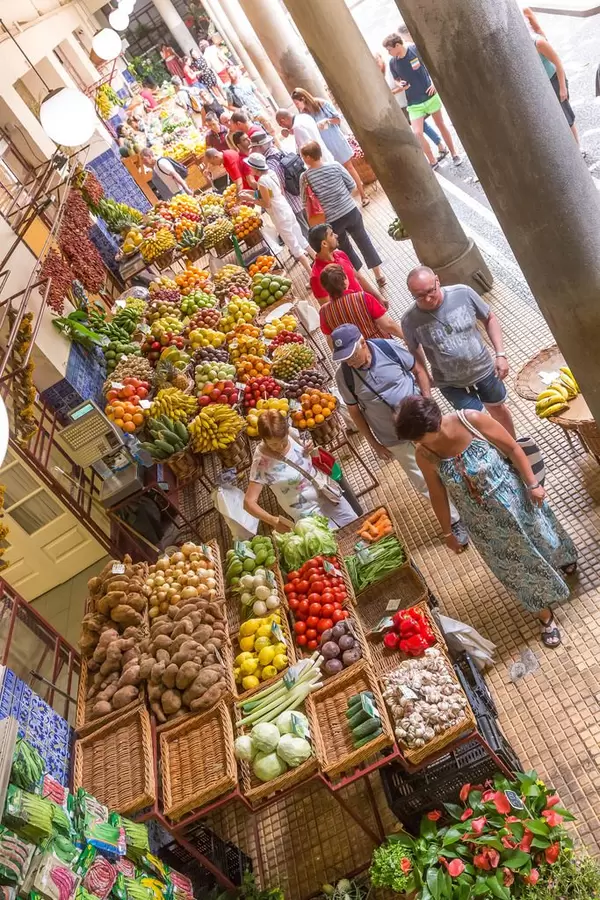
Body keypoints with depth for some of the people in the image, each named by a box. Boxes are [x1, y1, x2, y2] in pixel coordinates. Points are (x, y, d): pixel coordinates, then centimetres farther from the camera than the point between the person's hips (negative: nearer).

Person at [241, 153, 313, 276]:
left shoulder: (262, 181, -21)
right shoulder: (271, 173, 4)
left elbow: (267, 204, -18)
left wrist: (249, 199, -10)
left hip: (280, 216, -8)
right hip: (287, 210, 9)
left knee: (295, 248, -1)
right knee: (301, 241, 19)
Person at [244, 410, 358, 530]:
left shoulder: (291, 434, -14)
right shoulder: (262, 463, -29)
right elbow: (249, 502, -31)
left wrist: (307, 452, -14)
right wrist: (274, 521, -45)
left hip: (326, 494, 6)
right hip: (306, 511, -5)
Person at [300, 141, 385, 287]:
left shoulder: (305, 177, -14)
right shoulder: (335, 166, -8)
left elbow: (306, 202, -5)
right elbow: (352, 185, 2)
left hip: (332, 220, -2)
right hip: (351, 211, 2)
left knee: (345, 248, 20)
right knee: (363, 240, 19)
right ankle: (378, 273, 24)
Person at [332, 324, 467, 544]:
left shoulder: (388, 347, -19)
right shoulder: (343, 376, -18)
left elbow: (419, 370, -3)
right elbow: (354, 411, -4)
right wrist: (374, 443, -1)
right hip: (394, 438, 0)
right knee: (423, 482, 7)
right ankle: (455, 521, 27)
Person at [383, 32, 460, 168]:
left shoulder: (415, 49, -12)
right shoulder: (392, 62, -6)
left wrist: (434, 83, -9)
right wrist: (400, 85, -11)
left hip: (430, 95, -1)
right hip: (414, 103, 1)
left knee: (441, 125, 10)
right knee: (417, 133, -12)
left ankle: (454, 154, 28)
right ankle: (432, 162, 6)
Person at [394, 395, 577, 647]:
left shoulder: (472, 420, -29)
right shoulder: (424, 456, -22)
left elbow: (513, 448, -15)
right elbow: (437, 495, -7)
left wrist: (532, 484, -12)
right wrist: (447, 532, 3)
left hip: (512, 496, -1)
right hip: (483, 521, 1)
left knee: (540, 535, 28)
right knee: (515, 567, 17)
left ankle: (562, 559, 66)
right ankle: (545, 615, 43)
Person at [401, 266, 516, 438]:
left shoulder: (463, 293, -19)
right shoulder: (410, 321, -21)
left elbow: (490, 318, -4)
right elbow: (414, 355, -5)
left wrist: (500, 354, -9)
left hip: (484, 369, 2)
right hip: (451, 384, -2)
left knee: (498, 408, 25)